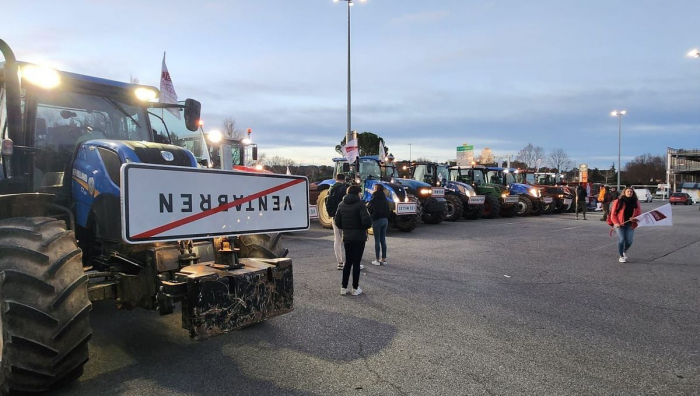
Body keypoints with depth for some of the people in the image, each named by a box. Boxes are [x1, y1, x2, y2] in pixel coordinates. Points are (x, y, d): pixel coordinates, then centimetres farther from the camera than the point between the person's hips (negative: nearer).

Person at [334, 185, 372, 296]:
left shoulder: (342, 205, 6)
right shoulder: (360, 204, -12)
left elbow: (337, 222, 4)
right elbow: (366, 221, -22)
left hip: (347, 237, 5)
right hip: (359, 237, -5)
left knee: (348, 262, 14)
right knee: (356, 263, 3)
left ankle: (343, 287, 15)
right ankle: (355, 288, 9)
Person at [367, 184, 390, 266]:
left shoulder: (374, 199, -11)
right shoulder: (385, 199, 9)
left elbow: (369, 209, -11)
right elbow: (388, 211, 12)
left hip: (377, 220, -6)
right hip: (385, 220, 6)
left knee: (377, 240, -2)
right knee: (383, 240, 11)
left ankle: (377, 260, 0)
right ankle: (384, 258, 14)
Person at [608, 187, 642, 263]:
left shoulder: (636, 203, 8)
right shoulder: (618, 202, -1)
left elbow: (639, 214, 9)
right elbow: (613, 214, -2)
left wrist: (635, 219, -12)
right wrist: (616, 223, -13)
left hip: (630, 225, 3)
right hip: (619, 225, -3)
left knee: (629, 241, 4)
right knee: (621, 240, -10)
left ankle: (624, 252, 36)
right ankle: (621, 256, 9)